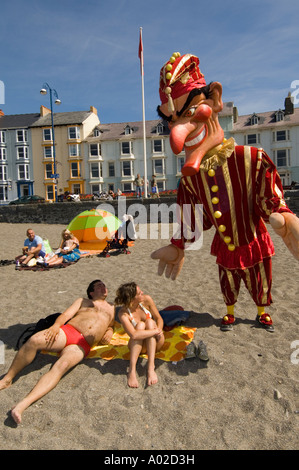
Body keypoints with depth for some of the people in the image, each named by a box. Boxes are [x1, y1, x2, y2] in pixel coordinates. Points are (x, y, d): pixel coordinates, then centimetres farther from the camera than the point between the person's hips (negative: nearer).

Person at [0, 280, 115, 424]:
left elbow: (111, 325, 27)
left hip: (82, 345, -1)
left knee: (62, 365, -32)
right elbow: (66, 314, 11)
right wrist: (56, 325, -9)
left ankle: (23, 404, -41)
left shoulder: (112, 309, 30)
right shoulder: (82, 301, 25)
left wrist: (109, 332, 2)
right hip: (68, 331, 1)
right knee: (34, 340, -27)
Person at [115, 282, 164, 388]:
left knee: (150, 322, -27)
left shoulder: (147, 300, -16)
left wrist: (159, 330, -25)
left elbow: (159, 319, -5)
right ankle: (132, 370, -32)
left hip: (155, 343, 3)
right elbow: (134, 335, -37)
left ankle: (151, 368, -34)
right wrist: (155, 331, -34)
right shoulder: (123, 313, -25)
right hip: (137, 346, -2)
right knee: (140, 325, -30)